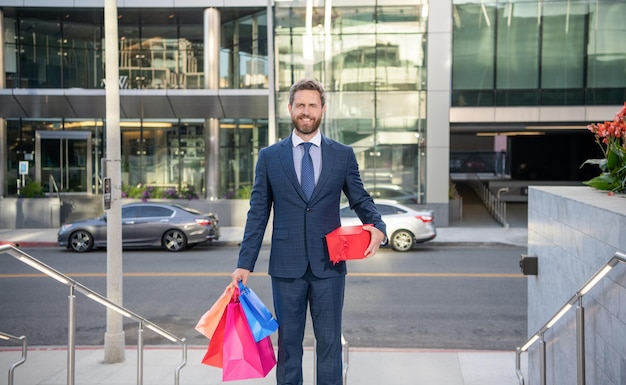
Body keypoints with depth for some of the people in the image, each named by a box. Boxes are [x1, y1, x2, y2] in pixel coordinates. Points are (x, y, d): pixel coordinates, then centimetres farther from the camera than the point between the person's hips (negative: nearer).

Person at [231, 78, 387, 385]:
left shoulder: (343, 155, 4)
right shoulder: (269, 156, 4)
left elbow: (361, 199, 7)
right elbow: (258, 213, 4)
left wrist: (377, 227, -15)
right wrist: (245, 264, 0)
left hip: (329, 265, 0)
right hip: (286, 266, 0)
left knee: (329, 342, 6)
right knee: (288, 342, 9)